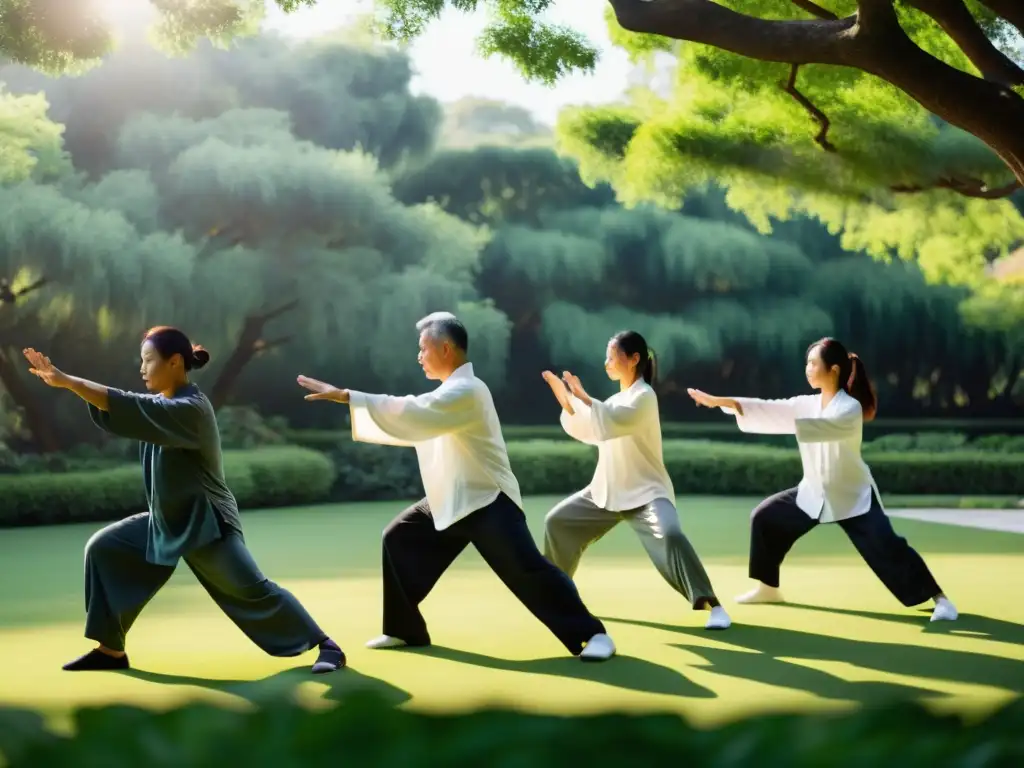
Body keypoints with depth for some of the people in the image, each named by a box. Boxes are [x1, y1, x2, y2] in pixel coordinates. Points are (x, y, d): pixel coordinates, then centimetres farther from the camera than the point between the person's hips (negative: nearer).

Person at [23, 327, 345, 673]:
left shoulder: (190, 409, -24)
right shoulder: (163, 403, 6)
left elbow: (128, 409, -32)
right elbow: (112, 410, 4)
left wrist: (67, 381, -32)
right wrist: (67, 382, -11)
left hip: (206, 524, -9)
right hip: (165, 522, 9)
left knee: (253, 592, -14)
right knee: (103, 550, 3)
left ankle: (326, 645, -3)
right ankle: (111, 651, 10)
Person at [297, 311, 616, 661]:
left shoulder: (467, 390, -20)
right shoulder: (448, 392, 11)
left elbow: (411, 415, -31)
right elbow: (412, 424, 19)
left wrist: (347, 396, -31)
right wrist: (354, 402, 13)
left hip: (487, 501, -10)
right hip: (449, 502, 10)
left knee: (527, 569, -19)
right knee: (399, 540, 10)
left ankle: (590, 634, -12)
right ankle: (404, 629, 20)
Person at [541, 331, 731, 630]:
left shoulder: (643, 396, -16)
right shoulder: (618, 398, 10)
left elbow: (609, 424, -31)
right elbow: (585, 430, 11)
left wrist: (582, 396, -25)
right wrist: (566, 399, -1)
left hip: (646, 491, -9)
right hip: (608, 490, 9)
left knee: (670, 535, -35)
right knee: (557, 522, 13)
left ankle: (712, 605, -32)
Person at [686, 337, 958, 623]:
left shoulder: (850, 409, -21)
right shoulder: (808, 404, -1)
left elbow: (822, 427, -39)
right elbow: (770, 410, -9)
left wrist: (787, 421, -50)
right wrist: (721, 401, -18)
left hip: (853, 496, -7)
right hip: (814, 493, 7)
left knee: (887, 548, -20)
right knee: (765, 517, 4)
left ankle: (939, 599, -11)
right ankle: (768, 588, 20)